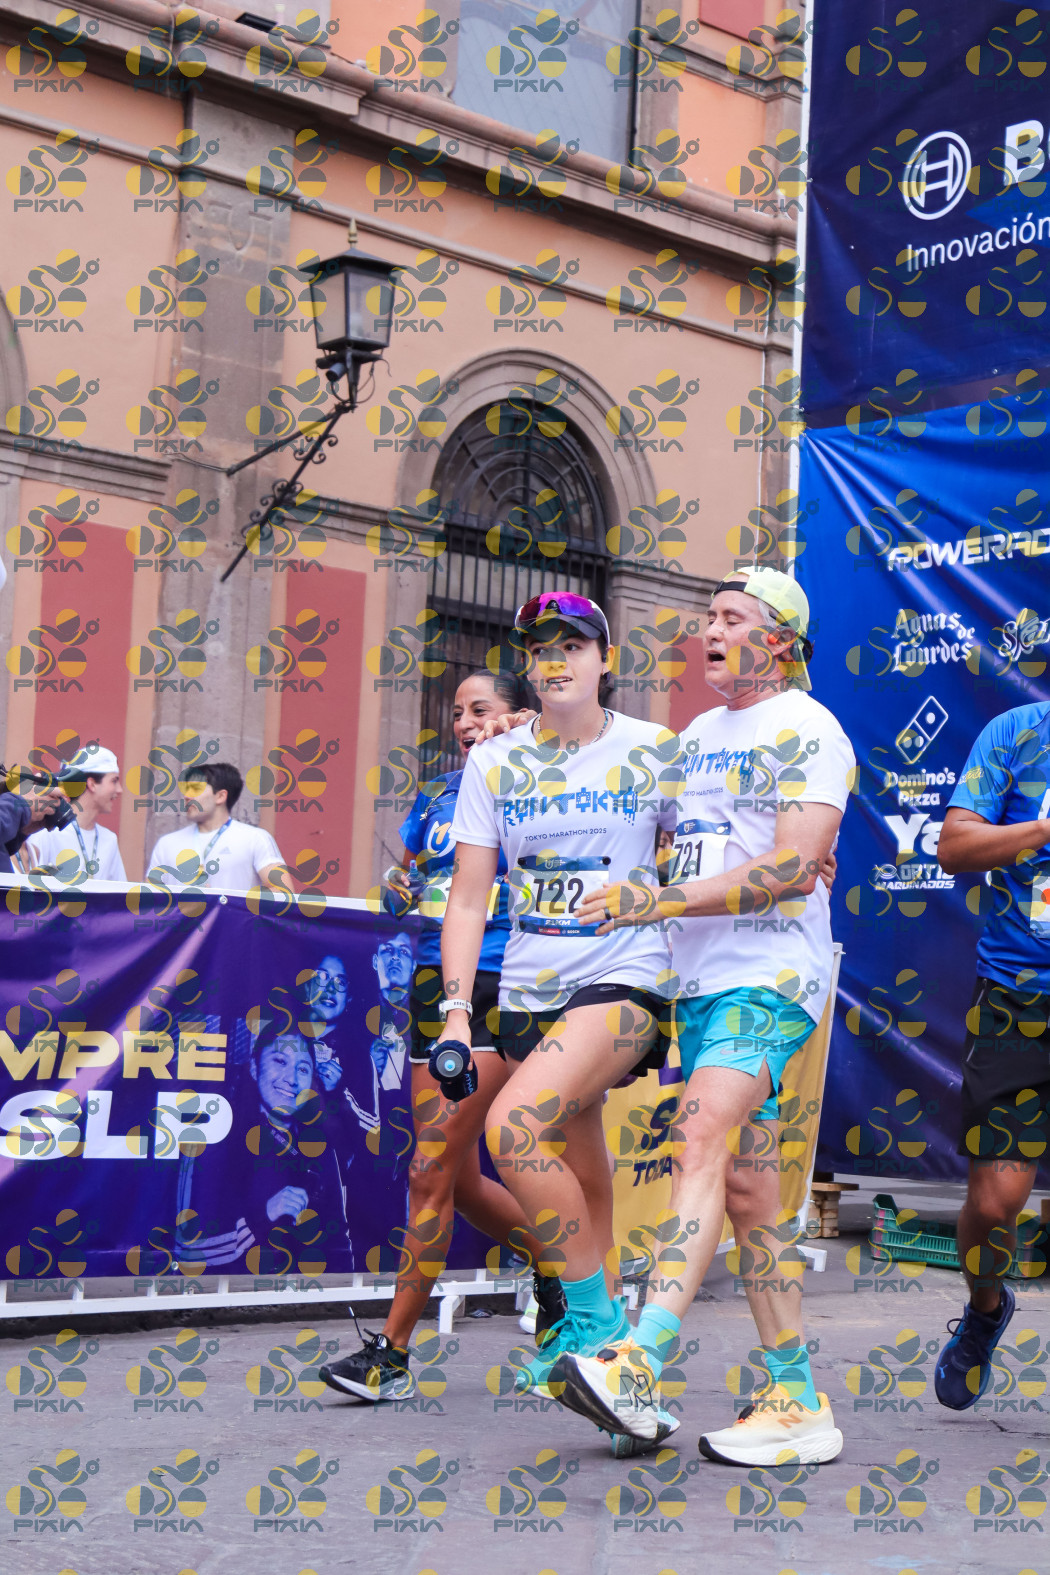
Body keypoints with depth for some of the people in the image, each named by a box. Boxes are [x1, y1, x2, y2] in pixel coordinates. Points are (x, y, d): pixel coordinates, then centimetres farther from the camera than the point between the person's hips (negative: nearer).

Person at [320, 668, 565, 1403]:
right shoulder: (436, 798, 15)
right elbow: (400, 889, 21)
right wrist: (400, 889, 0)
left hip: (498, 991, -6)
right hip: (433, 987, 7)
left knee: (433, 1171, -10)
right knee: (463, 1183, 10)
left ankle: (393, 1352, -3)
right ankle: (560, 1265, 35)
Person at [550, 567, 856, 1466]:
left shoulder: (807, 730, -4)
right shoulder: (697, 735, 21)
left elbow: (792, 868, -16)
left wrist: (662, 900, -20)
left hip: (774, 977, -8)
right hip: (700, 984, 8)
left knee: (701, 1140, -25)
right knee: (745, 1191, 5)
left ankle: (638, 1368, -36)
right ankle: (798, 1404, 10)